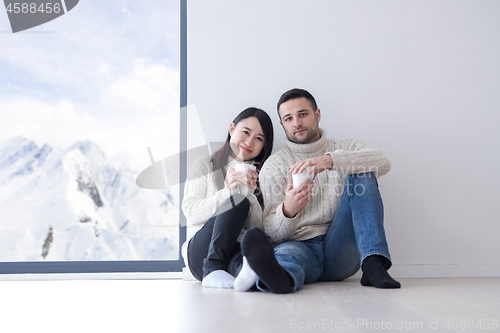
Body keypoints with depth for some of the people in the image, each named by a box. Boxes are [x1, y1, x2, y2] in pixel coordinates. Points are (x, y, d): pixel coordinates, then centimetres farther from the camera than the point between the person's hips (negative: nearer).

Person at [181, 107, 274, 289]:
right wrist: (228, 191, -14)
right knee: (237, 201, -29)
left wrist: (249, 192, -10)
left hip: (238, 251, 1)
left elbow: (261, 229, 5)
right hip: (201, 252, -1)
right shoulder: (205, 165, 14)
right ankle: (212, 269, -42)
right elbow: (191, 214, -1)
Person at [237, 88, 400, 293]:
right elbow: (273, 233, 3)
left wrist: (330, 160, -25)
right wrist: (288, 210, -22)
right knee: (287, 252, -37)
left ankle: (373, 264, -32)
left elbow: (382, 163, -8)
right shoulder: (273, 166, 13)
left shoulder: (347, 149, 17)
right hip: (301, 244, -1)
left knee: (362, 175, -17)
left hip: (341, 247, 2)